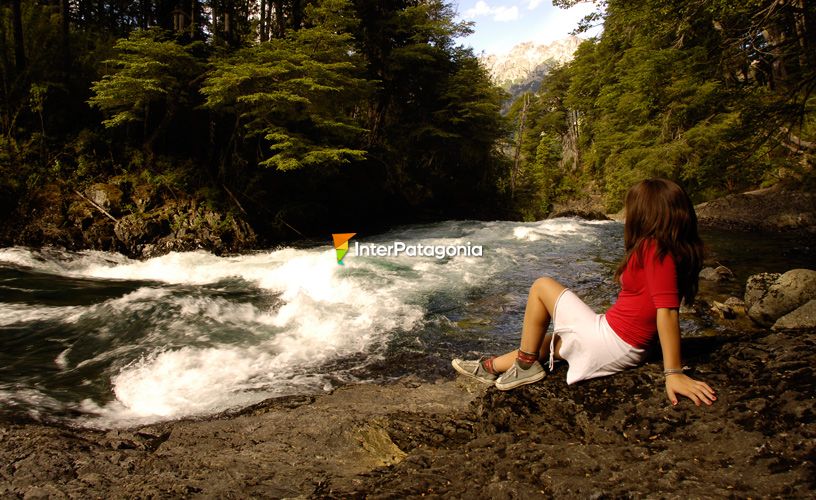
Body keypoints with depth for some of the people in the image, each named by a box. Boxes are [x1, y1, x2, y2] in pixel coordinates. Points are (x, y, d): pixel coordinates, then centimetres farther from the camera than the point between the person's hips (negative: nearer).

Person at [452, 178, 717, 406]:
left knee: (541, 286, 3)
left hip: (609, 341, -9)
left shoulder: (654, 249, -20)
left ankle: (525, 366, 10)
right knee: (545, 341, 27)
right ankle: (490, 368, 39)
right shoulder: (674, 251, 7)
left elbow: (667, 310, -28)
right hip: (630, 351, 9)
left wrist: (674, 373, -30)